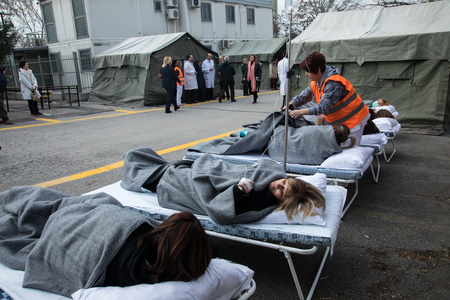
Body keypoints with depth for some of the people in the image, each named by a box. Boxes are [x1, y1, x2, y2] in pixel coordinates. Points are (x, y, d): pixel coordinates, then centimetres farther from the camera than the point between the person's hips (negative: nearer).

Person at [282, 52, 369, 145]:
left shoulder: (333, 83, -27)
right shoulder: (315, 83, 3)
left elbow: (324, 107, -33)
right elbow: (304, 96, 5)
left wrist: (301, 112, -34)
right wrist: (290, 105, -13)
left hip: (353, 119, -9)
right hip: (339, 121, 9)